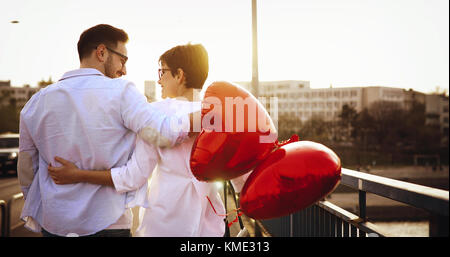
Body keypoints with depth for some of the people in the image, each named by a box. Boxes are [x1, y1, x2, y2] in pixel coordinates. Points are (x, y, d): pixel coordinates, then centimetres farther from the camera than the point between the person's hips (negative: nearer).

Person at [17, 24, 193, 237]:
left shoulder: (38, 101, 3)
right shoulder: (120, 92, -11)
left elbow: (26, 169, 10)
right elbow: (164, 132, -23)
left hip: (52, 224, 5)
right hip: (107, 223, -4)